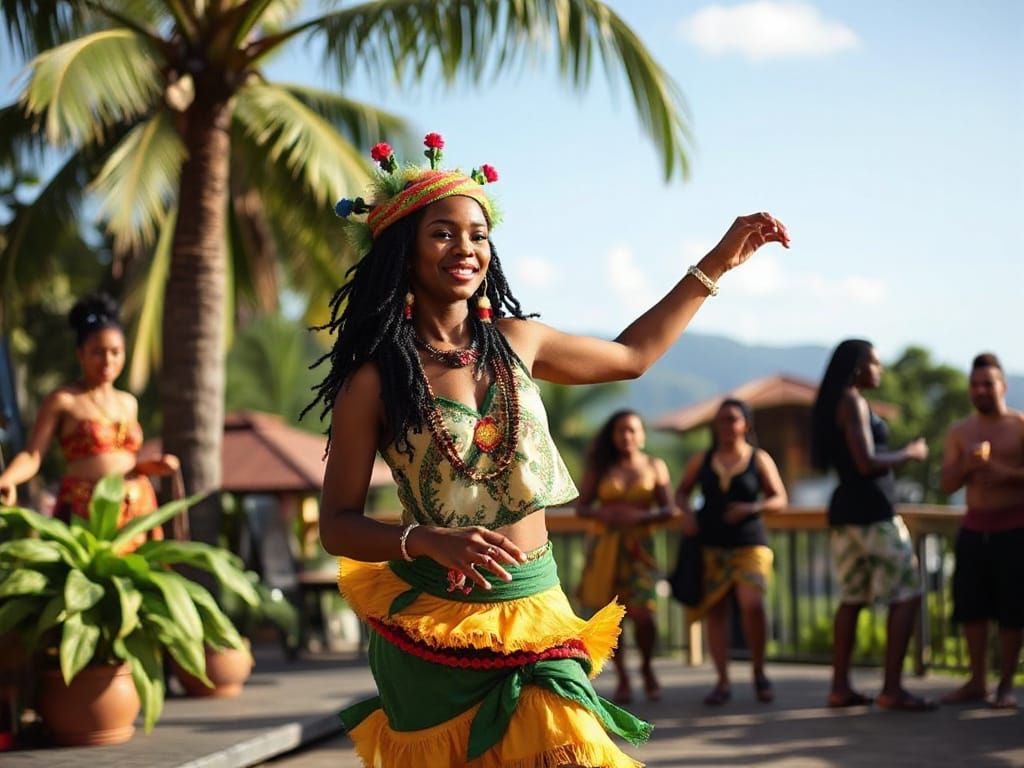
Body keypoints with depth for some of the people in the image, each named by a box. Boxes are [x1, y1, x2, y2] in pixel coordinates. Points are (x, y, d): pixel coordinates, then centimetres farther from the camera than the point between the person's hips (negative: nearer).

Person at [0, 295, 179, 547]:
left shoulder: (128, 403, 15)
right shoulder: (62, 400, -1)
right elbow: (31, 456, -8)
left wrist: (155, 466, 4)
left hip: (135, 510, 5)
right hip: (84, 511, -5)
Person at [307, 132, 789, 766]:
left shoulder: (516, 342, 4)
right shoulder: (376, 378, -8)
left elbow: (631, 355, 22)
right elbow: (338, 524, -7)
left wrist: (718, 263, 23)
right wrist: (431, 541, -24)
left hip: (536, 614, 3)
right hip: (433, 627, -3)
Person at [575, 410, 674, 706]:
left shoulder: (655, 466, 7)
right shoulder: (599, 467, 8)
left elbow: (667, 509, 3)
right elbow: (581, 506, 6)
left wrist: (640, 516, -15)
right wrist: (603, 515, -14)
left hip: (638, 546, -1)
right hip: (604, 545, 1)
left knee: (643, 614, -13)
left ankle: (647, 668, 15)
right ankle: (622, 679, 15)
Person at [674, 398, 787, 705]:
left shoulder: (759, 460, 4)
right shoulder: (701, 460, 9)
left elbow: (780, 499, 4)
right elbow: (681, 492, 19)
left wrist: (752, 508, -13)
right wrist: (686, 512, -2)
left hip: (749, 543, -2)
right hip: (710, 544, 2)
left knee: (752, 604, -18)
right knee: (715, 611, 0)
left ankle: (759, 672, 0)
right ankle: (723, 682, 8)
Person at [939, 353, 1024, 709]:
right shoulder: (959, 432, 11)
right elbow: (947, 484, 6)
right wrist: (967, 465, -13)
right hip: (974, 528, 4)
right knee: (971, 607, 3)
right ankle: (976, 682, 12)